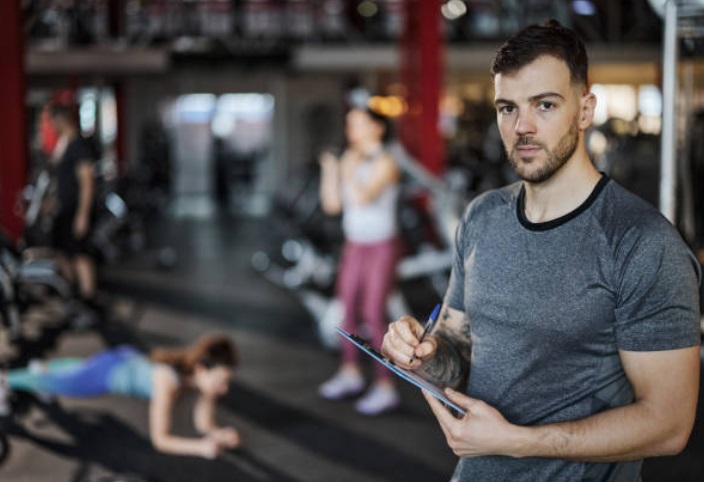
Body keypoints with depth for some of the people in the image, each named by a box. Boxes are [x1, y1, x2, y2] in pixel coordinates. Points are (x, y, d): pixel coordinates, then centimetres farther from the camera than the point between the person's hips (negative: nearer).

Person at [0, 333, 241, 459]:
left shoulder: (208, 374, -28)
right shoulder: (167, 381, -47)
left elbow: (203, 422, -16)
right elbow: (159, 440, -42)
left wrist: (219, 434, -37)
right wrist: (200, 447, -53)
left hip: (130, 361, 6)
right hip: (106, 372, -6)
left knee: (79, 369, 37)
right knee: (54, 383, 23)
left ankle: (43, 366, 68)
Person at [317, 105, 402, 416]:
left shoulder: (384, 164, -14)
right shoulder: (350, 160, 5)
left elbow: (363, 198, -29)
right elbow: (332, 205, 4)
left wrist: (349, 172, -18)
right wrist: (329, 172, -5)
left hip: (381, 247, -7)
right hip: (355, 245, 7)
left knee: (374, 317, -7)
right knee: (347, 309, 12)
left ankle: (385, 388, 1)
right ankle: (350, 374, 28)